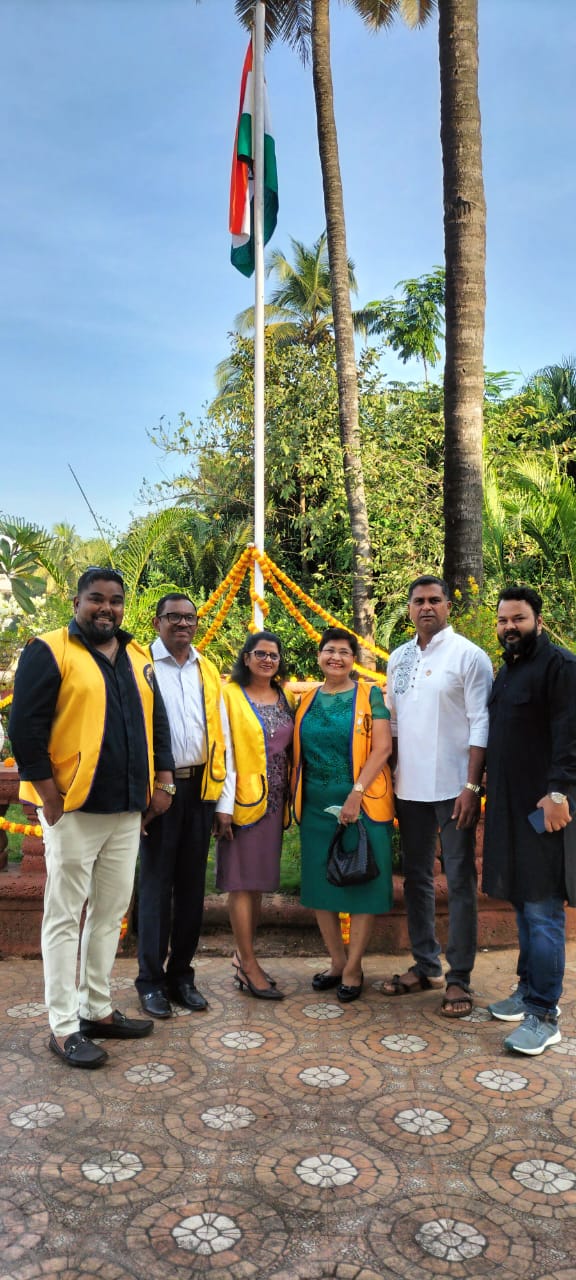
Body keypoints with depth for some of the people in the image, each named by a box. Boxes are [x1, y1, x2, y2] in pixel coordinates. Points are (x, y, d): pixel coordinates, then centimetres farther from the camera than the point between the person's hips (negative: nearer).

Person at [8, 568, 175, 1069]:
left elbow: (156, 721, 17)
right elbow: (26, 728, -11)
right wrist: (52, 800, -13)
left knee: (111, 912, 13)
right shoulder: (48, 651, -7)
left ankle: (97, 1009, 26)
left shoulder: (137, 657, 12)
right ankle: (63, 1027, 12)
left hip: (128, 811, 6)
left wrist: (162, 782, 8)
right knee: (66, 917, 3)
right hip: (73, 810, -6)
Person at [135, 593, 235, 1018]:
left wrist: (226, 799, 5)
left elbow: (222, 736, 10)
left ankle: (182, 973, 23)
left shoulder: (209, 672, 11)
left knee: (192, 883, 10)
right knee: (156, 882, 3)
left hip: (201, 787, 4)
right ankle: (151, 979, 15)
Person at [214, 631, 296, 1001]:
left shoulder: (287, 698, 11)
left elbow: (292, 748, 14)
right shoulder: (230, 695, -7)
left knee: (259, 878, 12)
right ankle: (249, 965, 9)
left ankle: (243, 955, 25)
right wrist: (222, 805, -15)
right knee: (242, 879, 0)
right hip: (243, 799, -6)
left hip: (274, 800, 6)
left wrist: (291, 798, 8)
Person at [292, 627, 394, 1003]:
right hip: (316, 804, 5)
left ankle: (353, 968, 16)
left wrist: (357, 793, -18)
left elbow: (383, 747, -11)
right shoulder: (307, 701, 10)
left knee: (362, 884, 2)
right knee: (320, 883, 9)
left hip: (362, 803, -4)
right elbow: (298, 752, 12)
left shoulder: (369, 695, -3)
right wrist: (296, 797, 3)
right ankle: (337, 961, 25)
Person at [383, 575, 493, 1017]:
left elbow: (481, 725, -10)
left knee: (460, 882, 3)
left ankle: (459, 978, 15)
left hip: (453, 789, -5)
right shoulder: (399, 658, 10)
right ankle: (425, 966, 29)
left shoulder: (468, 656, -6)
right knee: (416, 878, 14)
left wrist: (472, 786, -16)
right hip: (410, 789, 6)